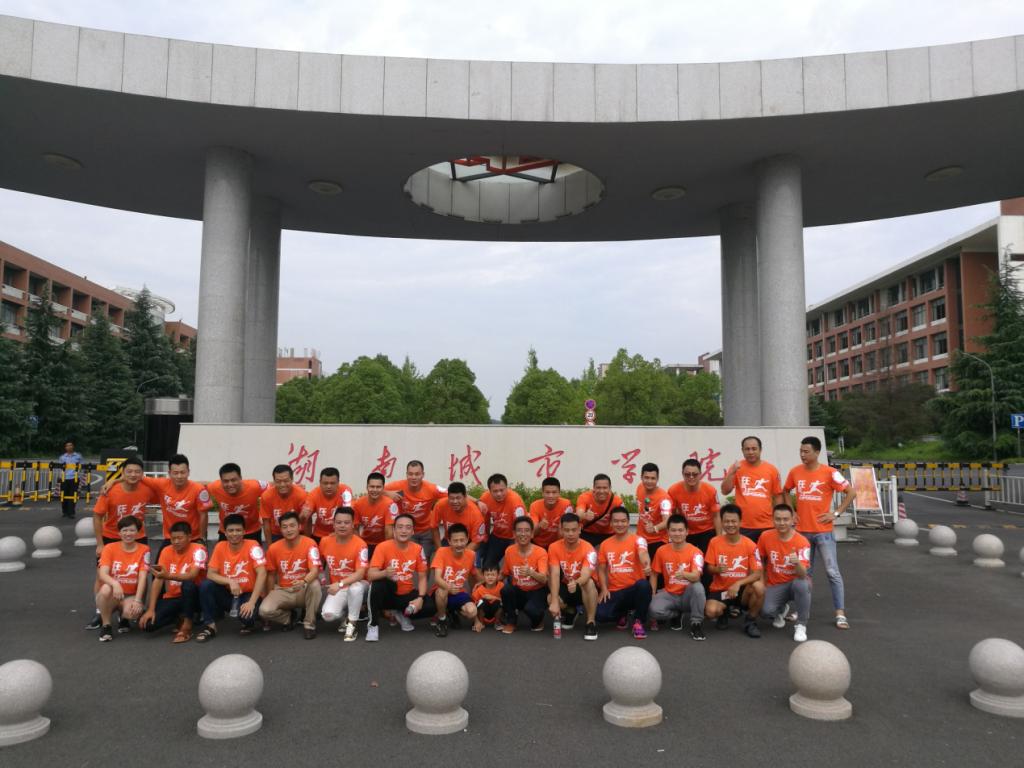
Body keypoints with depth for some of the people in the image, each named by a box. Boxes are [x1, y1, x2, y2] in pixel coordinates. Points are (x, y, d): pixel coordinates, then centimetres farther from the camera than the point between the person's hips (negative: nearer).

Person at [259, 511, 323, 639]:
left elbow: (315, 570, -27)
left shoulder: (309, 544, -16)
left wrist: (304, 582, -47)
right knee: (264, 610, -25)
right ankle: (289, 617, 10)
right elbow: (271, 574, 8)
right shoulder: (274, 548, -5)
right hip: (283, 591, 3)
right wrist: (270, 597, 5)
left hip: (304, 591, -2)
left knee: (315, 584, -36)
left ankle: (309, 623, -13)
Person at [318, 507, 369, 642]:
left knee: (355, 588, -39)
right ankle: (345, 612, 10)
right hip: (337, 588, 3)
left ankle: (351, 625, -16)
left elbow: (360, 573, -26)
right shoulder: (325, 541, -5)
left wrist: (340, 584, -36)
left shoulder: (360, 544, -19)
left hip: (356, 584, -3)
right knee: (328, 615, -26)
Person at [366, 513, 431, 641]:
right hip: (387, 595, -3)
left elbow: (422, 578, 0)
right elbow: (371, 575, -22)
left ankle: (403, 614, 11)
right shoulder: (383, 547, -15)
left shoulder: (418, 549, -6)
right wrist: (385, 573, -44)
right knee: (378, 582, -36)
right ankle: (372, 624, -15)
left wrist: (420, 598, -18)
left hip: (407, 595, 3)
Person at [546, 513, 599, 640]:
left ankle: (591, 622, -20)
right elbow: (555, 575, -23)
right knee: (550, 599, -29)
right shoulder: (554, 547, -15)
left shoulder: (588, 549, -23)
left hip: (583, 588, -3)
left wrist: (576, 583, -59)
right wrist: (554, 601, -36)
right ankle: (570, 611, 8)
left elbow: (585, 576, -35)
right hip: (564, 587, 3)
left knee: (589, 583, -38)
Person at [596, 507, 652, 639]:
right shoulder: (605, 544, 7)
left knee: (644, 584, -38)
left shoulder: (638, 540, -7)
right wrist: (604, 589, -3)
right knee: (600, 614, -22)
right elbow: (602, 569, 14)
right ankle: (622, 614, 17)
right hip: (614, 591, 3)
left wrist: (647, 566, -53)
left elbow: (643, 554, -30)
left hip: (635, 589, -3)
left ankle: (638, 622, -12)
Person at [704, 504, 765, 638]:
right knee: (711, 611, -30)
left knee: (759, 587, -33)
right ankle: (724, 612, 10)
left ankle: (750, 621, -5)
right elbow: (709, 567, 0)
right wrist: (717, 569, -24)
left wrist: (738, 583, -28)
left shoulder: (750, 545, -9)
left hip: (742, 590, 0)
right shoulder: (714, 542, -6)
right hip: (720, 589, 0)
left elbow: (757, 574, -13)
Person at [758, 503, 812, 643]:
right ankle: (780, 610, 15)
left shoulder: (802, 542, -19)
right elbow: (760, 561, 8)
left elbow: (803, 574, -29)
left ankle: (801, 625, -14)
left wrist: (797, 563, -51)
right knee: (766, 611, -27)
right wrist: (762, 583, 2)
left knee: (801, 583, -38)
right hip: (775, 585, 2)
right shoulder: (765, 537, -10)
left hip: (796, 583, -2)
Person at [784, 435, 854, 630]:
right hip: (802, 530, 4)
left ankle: (840, 613, 4)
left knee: (832, 572, -2)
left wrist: (836, 513, -10)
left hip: (823, 531, -4)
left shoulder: (829, 473, -10)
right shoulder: (795, 472, 2)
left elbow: (850, 492, -6)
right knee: (804, 572, 13)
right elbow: (785, 492, 17)